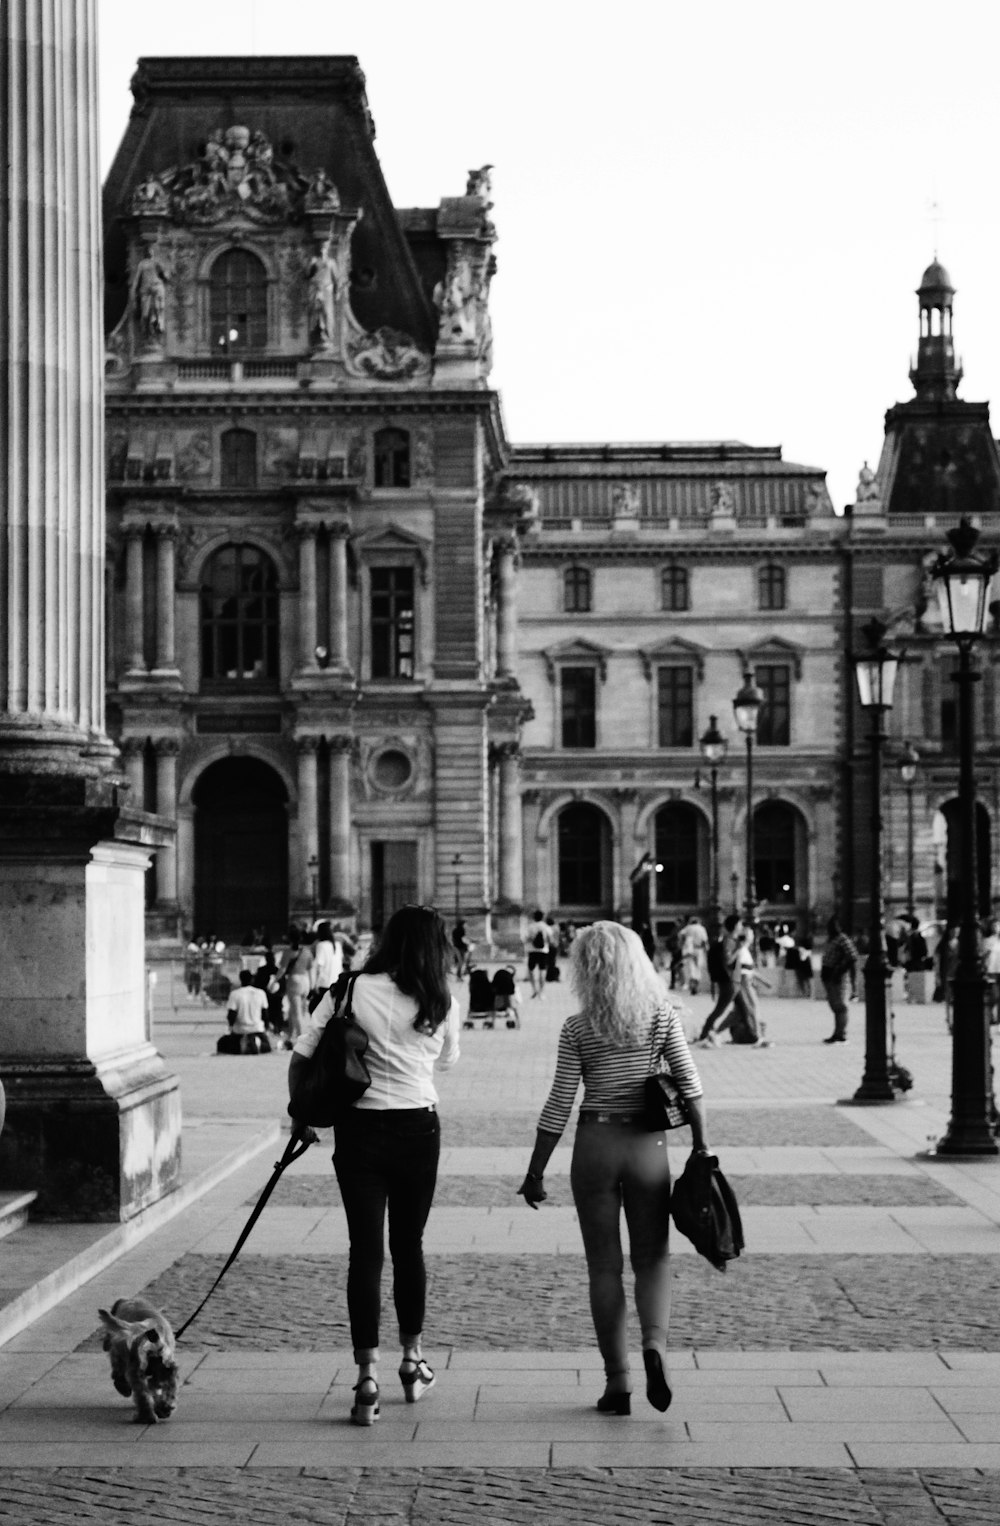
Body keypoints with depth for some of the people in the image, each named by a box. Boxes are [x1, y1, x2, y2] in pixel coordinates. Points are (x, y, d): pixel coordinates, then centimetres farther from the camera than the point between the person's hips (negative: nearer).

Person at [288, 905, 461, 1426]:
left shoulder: (350, 992, -6)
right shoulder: (442, 1005, -2)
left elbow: (301, 1055, -6)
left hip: (359, 1130, -1)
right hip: (419, 1129, 1)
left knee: (365, 1250, 0)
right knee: (408, 1245, 17)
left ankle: (368, 1377, -7)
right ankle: (413, 1362, 30)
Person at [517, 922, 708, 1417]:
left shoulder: (578, 1029, -6)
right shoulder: (663, 1015, -2)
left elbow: (558, 1107, -5)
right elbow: (690, 1085, -3)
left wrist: (536, 1172, 2)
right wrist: (701, 1145, 6)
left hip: (595, 1144, -1)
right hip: (647, 1143, 1)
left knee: (604, 1265, 8)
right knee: (652, 1258, 12)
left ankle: (617, 1382, 6)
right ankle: (655, 1343, -14)